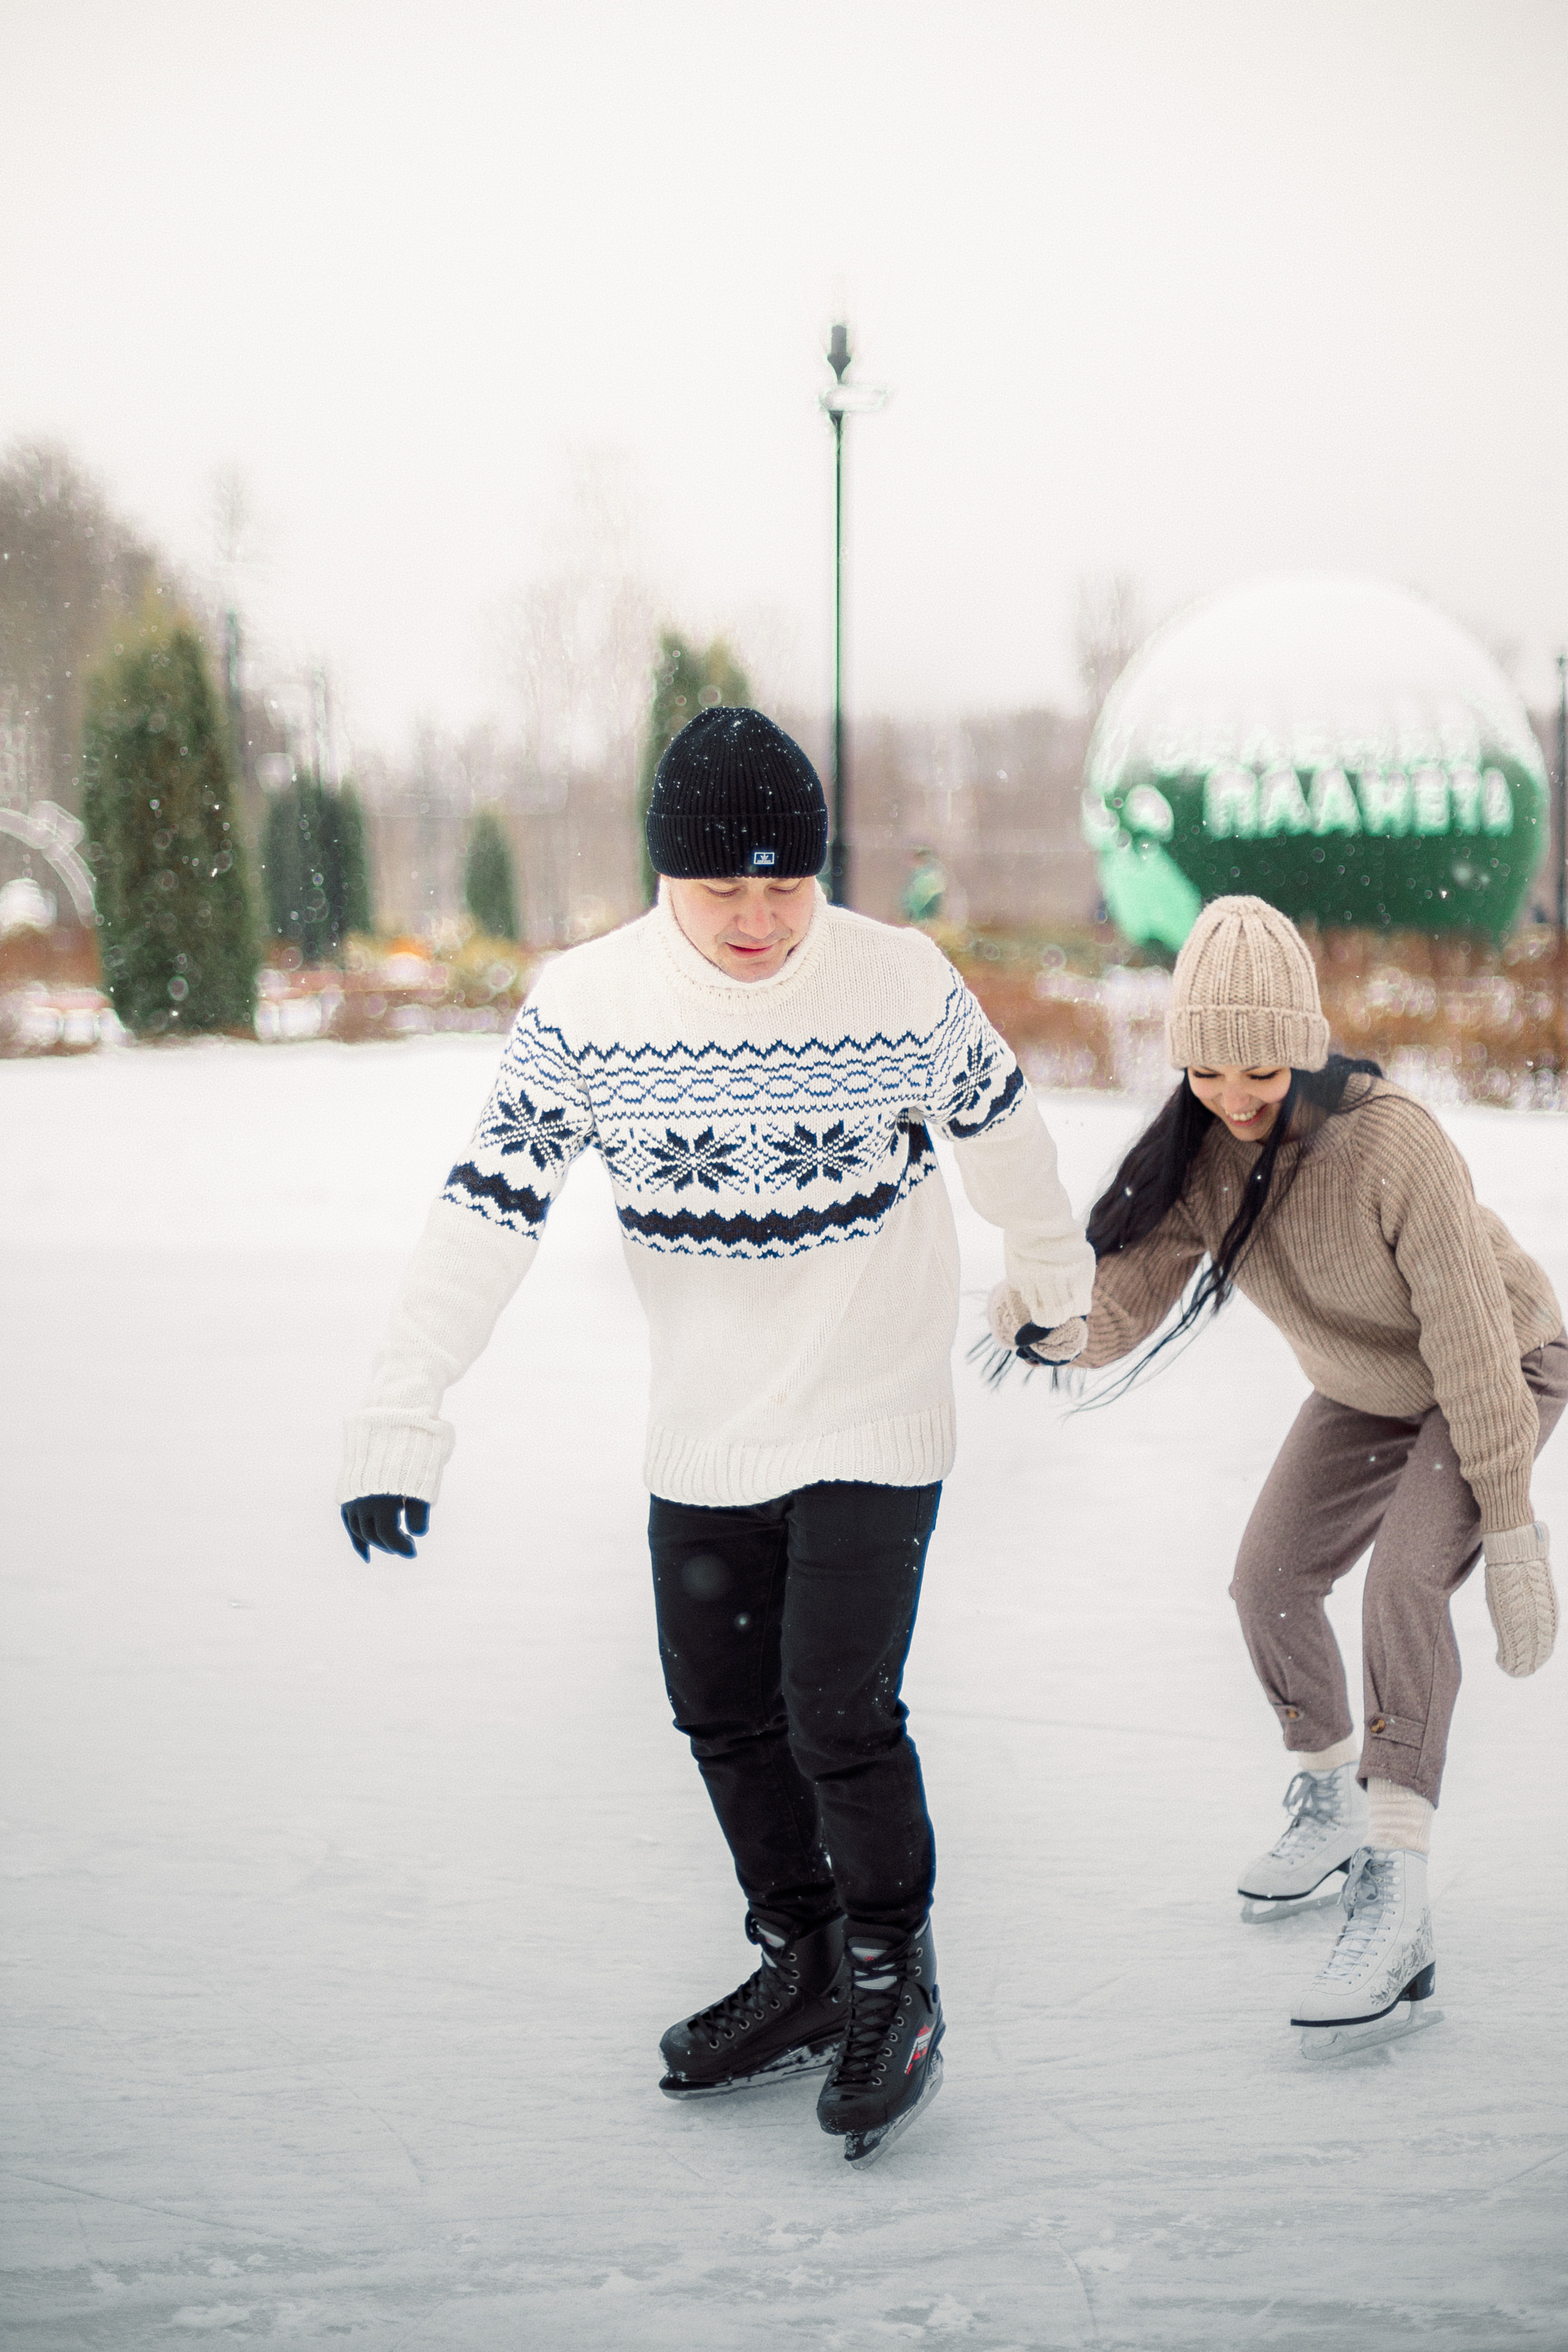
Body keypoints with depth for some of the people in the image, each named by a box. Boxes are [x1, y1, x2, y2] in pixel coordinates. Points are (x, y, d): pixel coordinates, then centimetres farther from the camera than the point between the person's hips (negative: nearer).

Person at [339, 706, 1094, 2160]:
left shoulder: (906, 986, -13)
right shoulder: (584, 1006, -12)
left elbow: (998, 1126, 6)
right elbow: (487, 1206, -9)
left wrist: (1055, 1283, 21)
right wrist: (400, 1418, -13)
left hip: (875, 1417, -3)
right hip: (702, 1434, 3)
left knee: (837, 1714, -10)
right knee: (723, 1715, 11)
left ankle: (893, 1976, 15)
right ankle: (803, 1968, 33)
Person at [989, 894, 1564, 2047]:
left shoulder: (1392, 1142, -36)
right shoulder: (1203, 1151, -18)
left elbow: (1473, 1337, -32)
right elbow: (1123, 1302, -23)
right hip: (1367, 1389, 7)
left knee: (1403, 1585, -26)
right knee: (1270, 1582, 6)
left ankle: (1397, 1910, -26)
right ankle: (1331, 1806, 33)